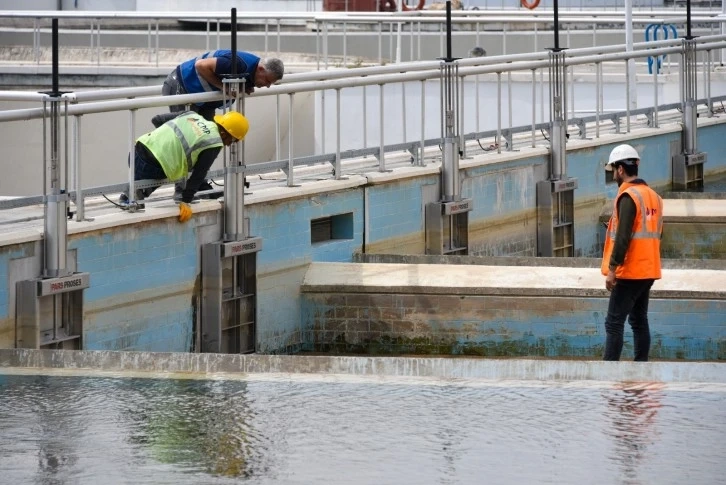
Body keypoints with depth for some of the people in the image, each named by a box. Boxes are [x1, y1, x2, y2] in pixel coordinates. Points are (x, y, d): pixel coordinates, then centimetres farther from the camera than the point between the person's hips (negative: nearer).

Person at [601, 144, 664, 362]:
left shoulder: (628, 196, -13)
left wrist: (612, 269, -17)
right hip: (649, 270, 8)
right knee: (639, 321, 13)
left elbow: (623, 237, -19)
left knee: (614, 323, -7)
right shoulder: (653, 196, 13)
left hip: (629, 272, -8)